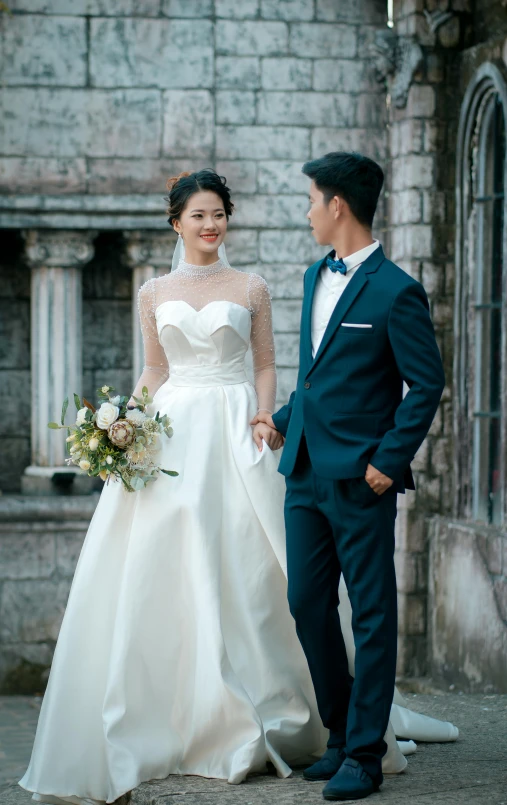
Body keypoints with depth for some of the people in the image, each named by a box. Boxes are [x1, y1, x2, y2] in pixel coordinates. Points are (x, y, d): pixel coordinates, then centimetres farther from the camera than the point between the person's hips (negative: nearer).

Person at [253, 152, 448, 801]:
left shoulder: (396, 292, -11)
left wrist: (390, 460, -14)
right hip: (305, 471, 8)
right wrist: (285, 420, 24)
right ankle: (341, 733, 25)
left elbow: (427, 383, -11)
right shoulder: (316, 278, 14)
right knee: (307, 605, 11)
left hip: (360, 479, -8)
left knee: (372, 616, 1)